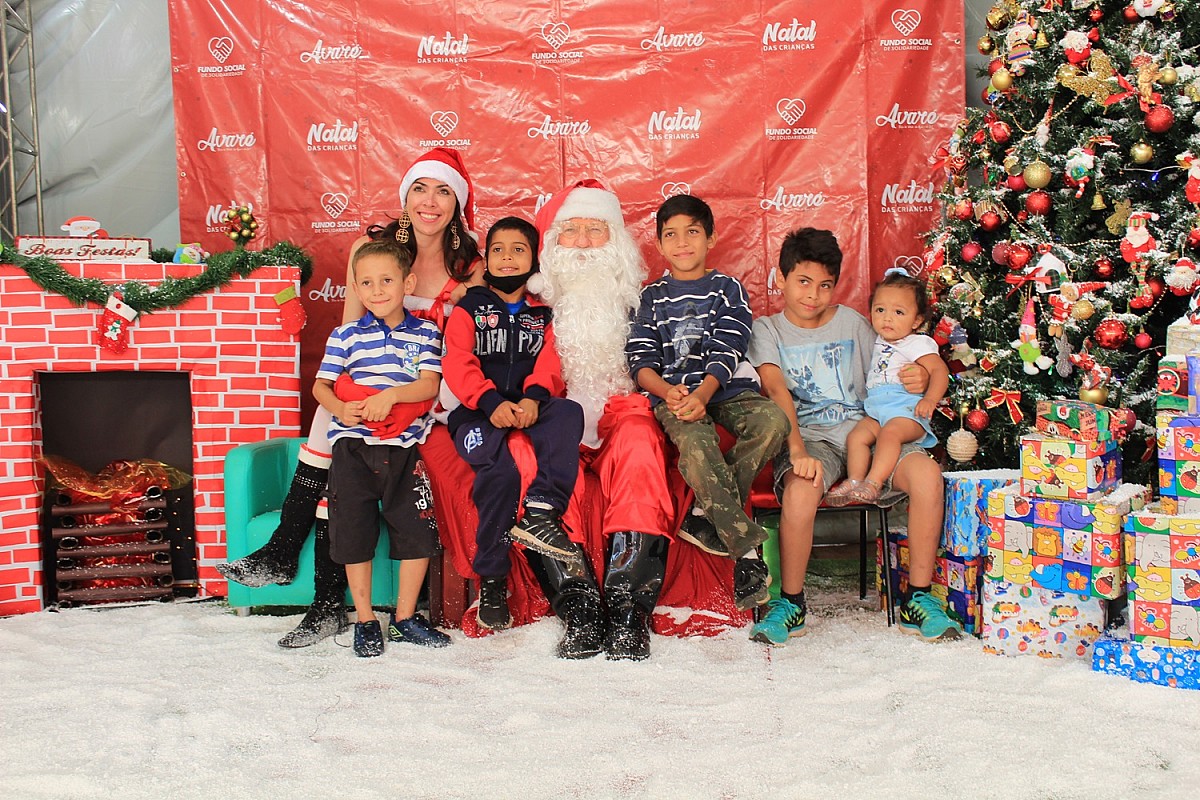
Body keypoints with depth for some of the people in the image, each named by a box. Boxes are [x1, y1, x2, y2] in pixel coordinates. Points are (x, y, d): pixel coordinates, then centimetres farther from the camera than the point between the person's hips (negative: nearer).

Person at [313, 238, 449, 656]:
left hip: (405, 446, 0)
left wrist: (390, 395, -22)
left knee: (418, 533, 1)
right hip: (353, 447, 0)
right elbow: (321, 385, 3)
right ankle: (365, 621, 19)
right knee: (354, 535, 3)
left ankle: (405, 617, 19)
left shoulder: (425, 333, 6)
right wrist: (341, 409, -17)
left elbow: (430, 384, -6)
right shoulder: (346, 336, 7)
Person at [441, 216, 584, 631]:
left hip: (529, 409, 2)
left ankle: (540, 512, -39)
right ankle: (491, 581, -19)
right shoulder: (468, 308, 14)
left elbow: (550, 363, 5)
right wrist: (492, 403, -20)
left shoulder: (543, 313, 21)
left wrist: (534, 397, -18)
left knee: (569, 412, -31)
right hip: (478, 412, -2)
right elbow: (458, 364, -1)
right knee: (499, 471, -31)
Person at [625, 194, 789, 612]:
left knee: (773, 420, -30)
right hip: (671, 393, -1)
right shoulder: (652, 296, 16)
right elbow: (641, 360, 4)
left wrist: (702, 394, -23)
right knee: (696, 444, -34)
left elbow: (725, 353, -4)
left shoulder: (727, 289, 12)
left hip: (726, 389, 1)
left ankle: (706, 515, -20)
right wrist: (667, 391, -19)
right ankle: (747, 550, -29)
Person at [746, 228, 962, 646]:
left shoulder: (852, 322, 18)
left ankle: (918, 599, -12)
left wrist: (918, 380, -5)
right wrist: (798, 452, -26)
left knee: (927, 473, -26)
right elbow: (776, 390, -10)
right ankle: (790, 603, -13)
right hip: (806, 437, -3)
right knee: (801, 491, -37)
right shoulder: (766, 330, 7)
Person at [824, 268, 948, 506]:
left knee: (889, 432, -32)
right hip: (876, 410, 7)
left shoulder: (917, 343, -1)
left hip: (907, 409, -7)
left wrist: (930, 399, -26)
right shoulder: (878, 342, 22)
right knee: (856, 436, -15)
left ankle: (873, 483, -38)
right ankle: (854, 480, -19)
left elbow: (939, 369, -12)